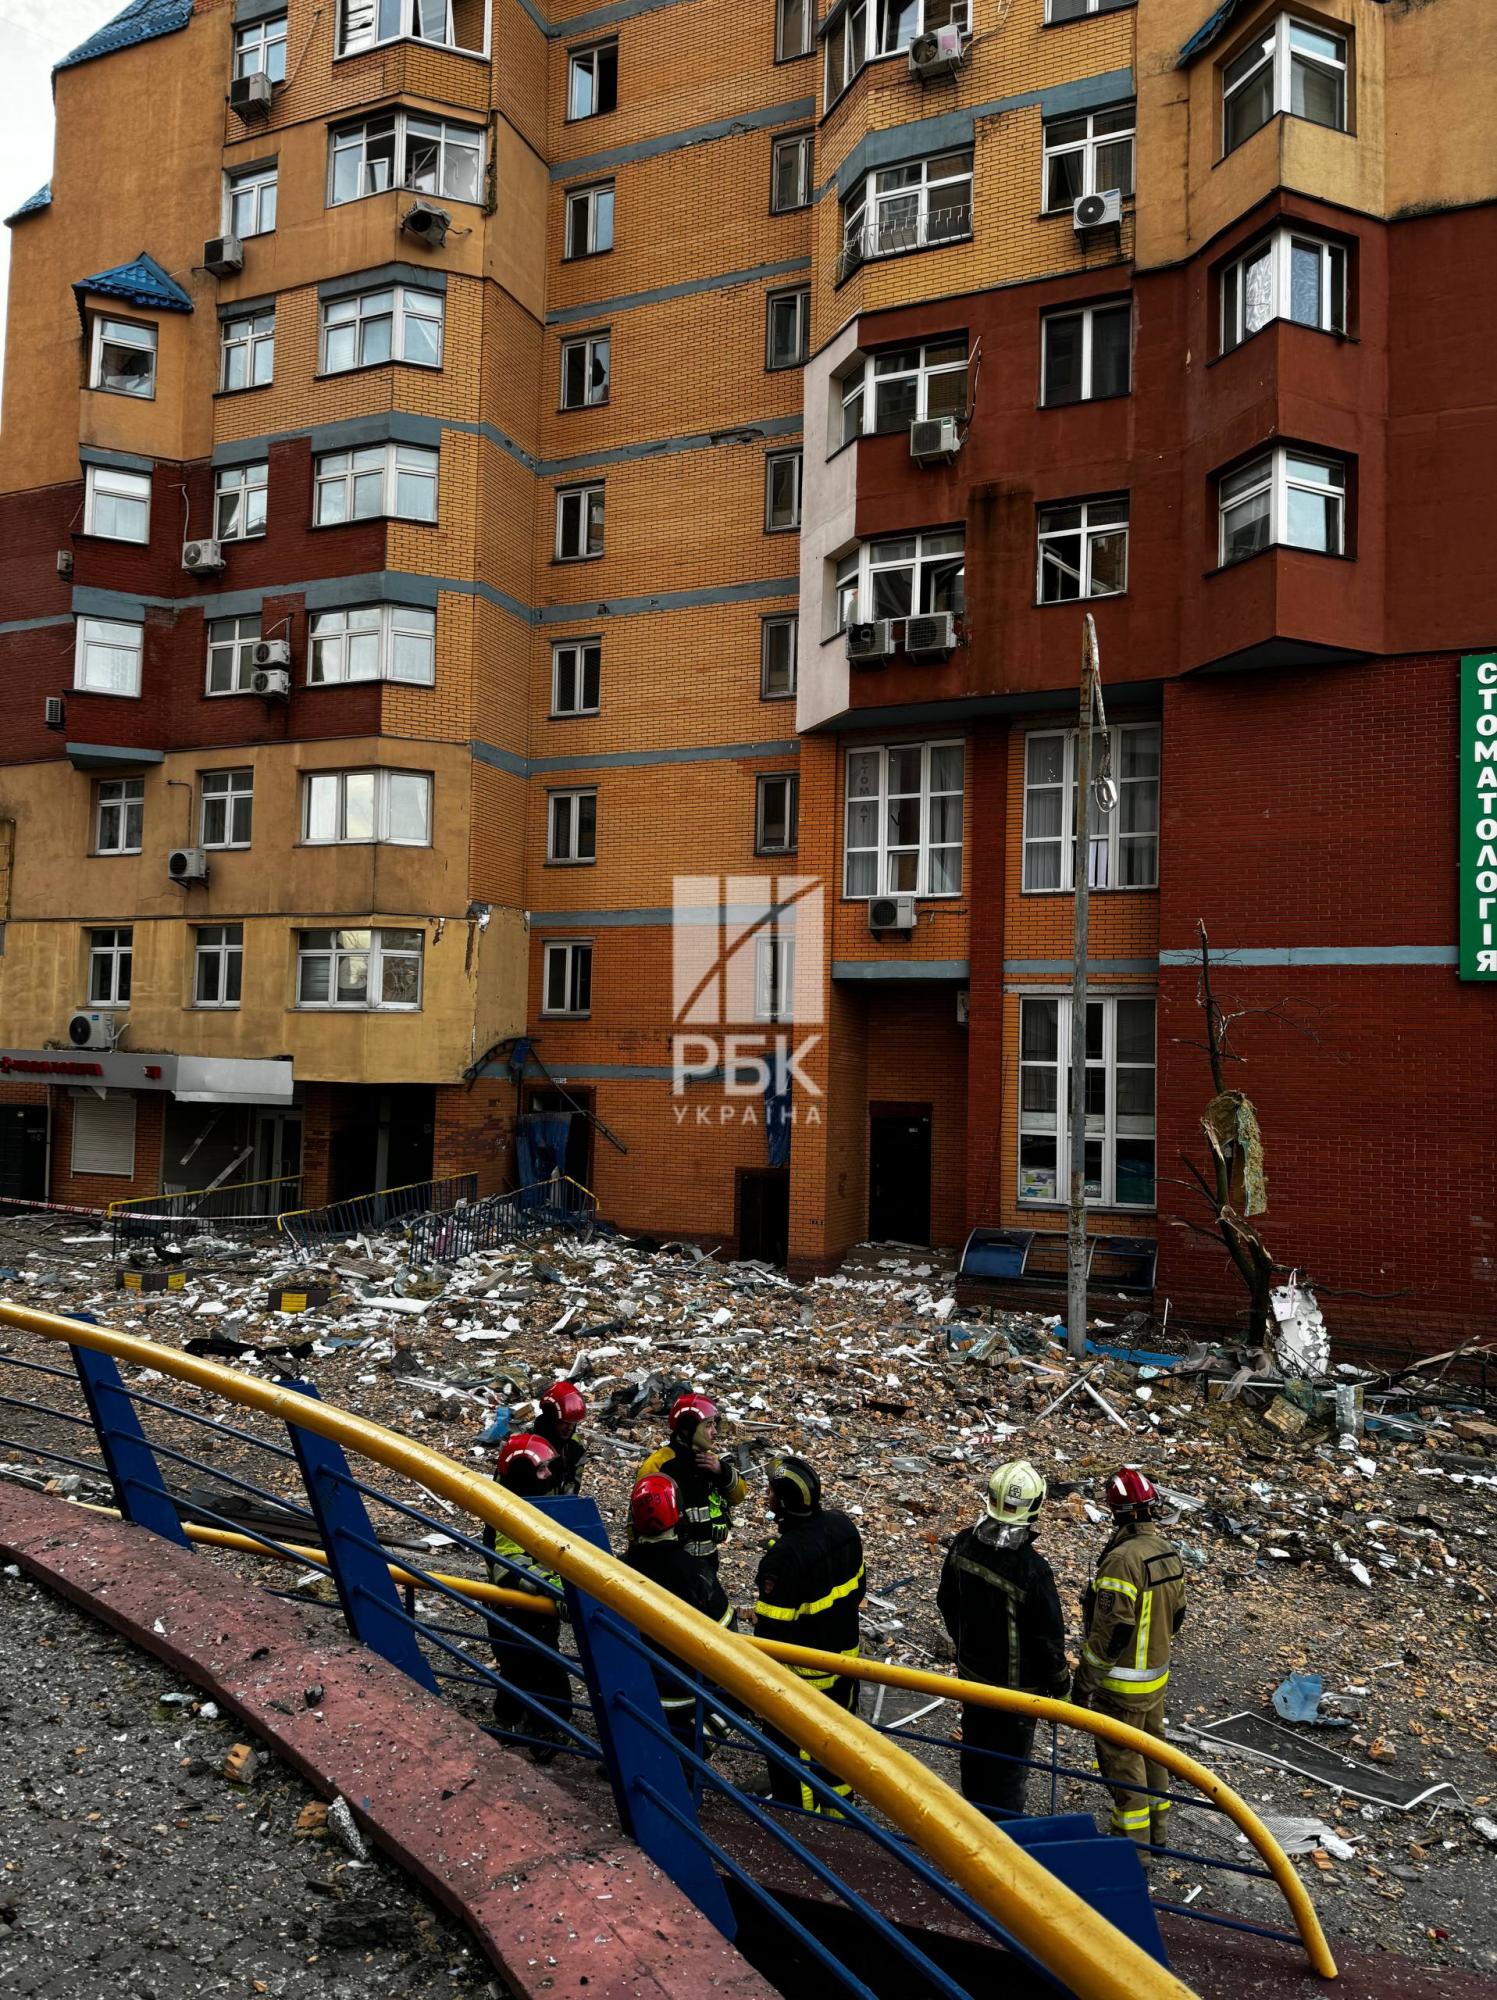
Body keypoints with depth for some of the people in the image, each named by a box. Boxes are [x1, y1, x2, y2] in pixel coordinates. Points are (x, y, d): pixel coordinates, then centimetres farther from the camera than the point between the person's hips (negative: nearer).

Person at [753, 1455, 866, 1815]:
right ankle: (839, 1809, 46)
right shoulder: (842, 1526, -9)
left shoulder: (785, 1555, -33)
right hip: (847, 1654, 8)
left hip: (804, 1672, -8)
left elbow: (772, 1627, -25)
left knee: (793, 1750, 14)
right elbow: (858, 1586, 7)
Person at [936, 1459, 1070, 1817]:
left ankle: (974, 1815, 45)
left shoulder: (964, 1544, -13)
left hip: (971, 1669, 6)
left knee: (975, 1746, 25)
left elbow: (947, 1602, 3)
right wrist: (1059, 1682, -2)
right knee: (1011, 1758, 15)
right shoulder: (1032, 1569, -31)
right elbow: (1049, 1635, -20)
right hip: (1016, 1682, -6)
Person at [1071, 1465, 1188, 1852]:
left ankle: (1132, 1841, 19)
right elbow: (1176, 1614, 10)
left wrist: (1084, 1682, -16)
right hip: (1157, 1675, 8)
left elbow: (1110, 1632, -26)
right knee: (1151, 1750, 23)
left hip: (1123, 1684, -8)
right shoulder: (1168, 1554, -2)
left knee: (1121, 1762, 7)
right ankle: (1156, 1830, 38)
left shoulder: (1122, 1560, -29)